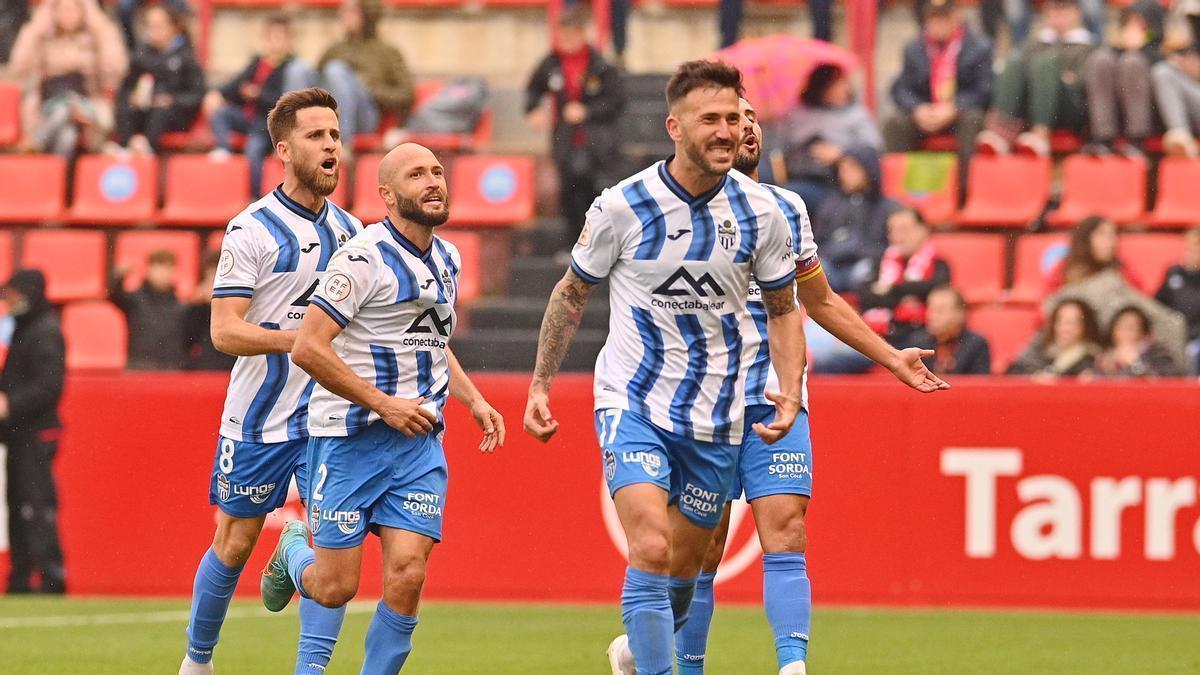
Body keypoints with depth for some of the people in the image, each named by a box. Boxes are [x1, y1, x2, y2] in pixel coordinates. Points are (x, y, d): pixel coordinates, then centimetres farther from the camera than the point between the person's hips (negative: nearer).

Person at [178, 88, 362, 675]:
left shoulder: (350, 228, 8)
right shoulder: (251, 230, -9)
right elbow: (225, 330, -15)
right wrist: (301, 338, -24)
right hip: (258, 417, -4)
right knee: (235, 543, 7)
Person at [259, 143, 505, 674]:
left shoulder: (447, 259, 11)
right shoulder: (365, 257, -14)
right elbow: (307, 348, -19)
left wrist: (474, 401, 15)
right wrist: (384, 404, -17)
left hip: (419, 439, 6)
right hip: (349, 438, -5)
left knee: (406, 577, -11)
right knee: (335, 589, 0)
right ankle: (294, 551, 35)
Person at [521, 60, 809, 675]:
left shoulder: (760, 211, -3)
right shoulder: (622, 207, -11)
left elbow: (783, 308, 10)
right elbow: (572, 292, 6)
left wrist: (789, 393, -3)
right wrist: (540, 383, 5)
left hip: (714, 417, 3)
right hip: (632, 403, -3)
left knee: (683, 570, 12)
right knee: (652, 551, -21)